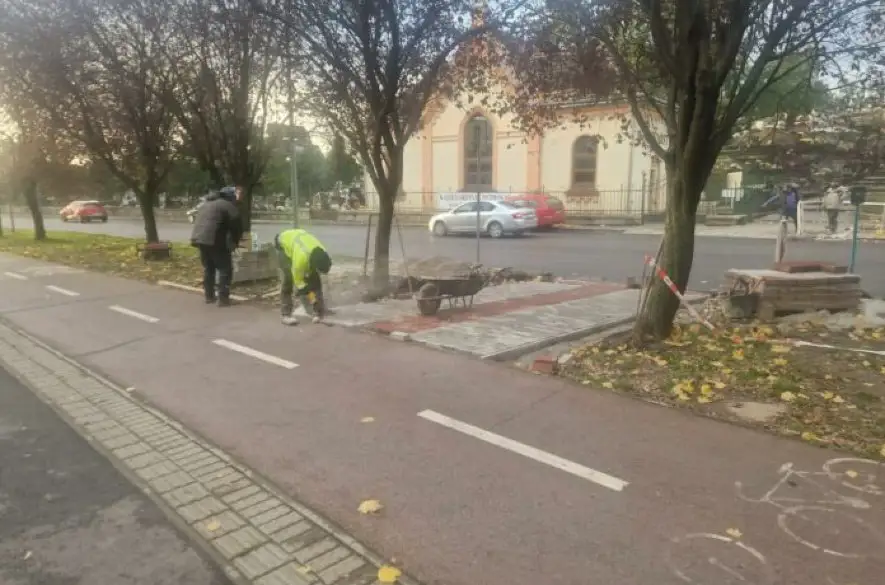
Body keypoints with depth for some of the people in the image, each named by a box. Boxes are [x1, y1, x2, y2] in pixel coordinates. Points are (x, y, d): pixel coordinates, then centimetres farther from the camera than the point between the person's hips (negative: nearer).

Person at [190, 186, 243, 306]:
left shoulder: (206, 204, 27)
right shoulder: (228, 206, 1)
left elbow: (197, 221, 30)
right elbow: (236, 226, -3)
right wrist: (235, 242, 11)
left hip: (198, 238, 8)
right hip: (214, 240, -8)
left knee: (208, 268, 21)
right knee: (225, 269, 1)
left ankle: (209, 296, 25)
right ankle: (223, 298, -3)